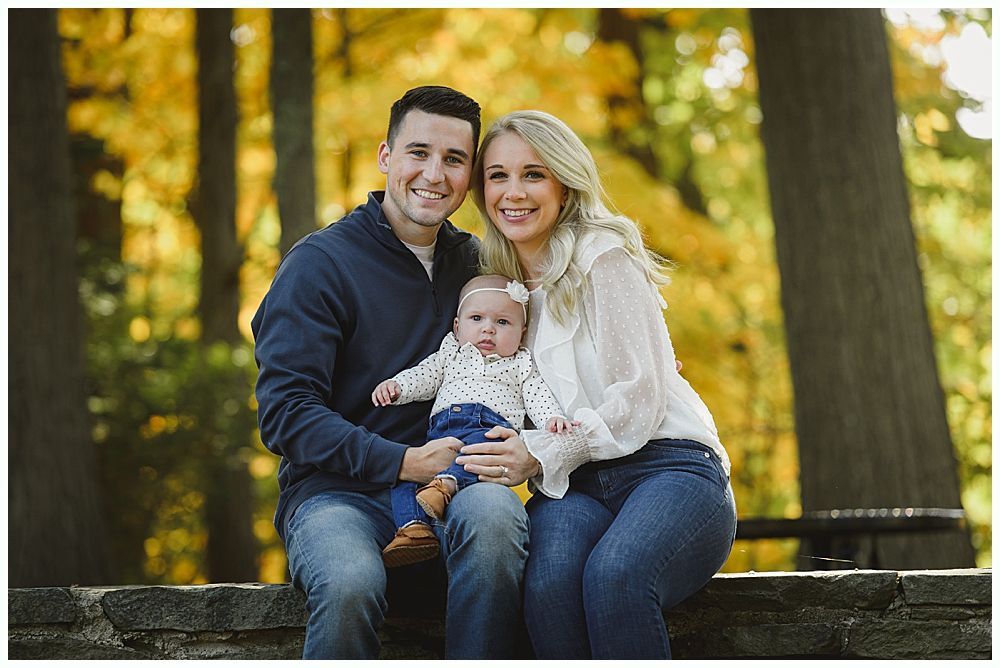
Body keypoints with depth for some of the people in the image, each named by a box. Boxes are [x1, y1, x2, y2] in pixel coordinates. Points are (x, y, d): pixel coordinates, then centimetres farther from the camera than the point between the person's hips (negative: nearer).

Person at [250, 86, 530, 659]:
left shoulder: (475, 263, 15)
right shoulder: (319, 263, -1)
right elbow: (285, 412, -7)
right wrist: (402, 462, -16)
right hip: (336, 491, -3)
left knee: (494, 512, -34)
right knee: (350, 585, -37)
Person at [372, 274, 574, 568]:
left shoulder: (520, 365, 25)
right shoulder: (450, 355, 32)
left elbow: (538, 395, 13)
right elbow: (424, 376, 23)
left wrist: (552, 418, -10)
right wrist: (395, 385, 1)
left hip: (491, 427, -3)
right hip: (442, 429, 3)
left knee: (481, 444, -40)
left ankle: (446, 482, -62)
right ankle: (414, 525, -42)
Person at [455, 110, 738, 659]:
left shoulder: (603, 258, -1)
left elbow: (639, 398, -7)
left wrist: (542, 453, -13)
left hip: (666, 469, -4)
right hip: (572, 489, 4)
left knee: (613, 575, -38)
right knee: (548, 586, -33)